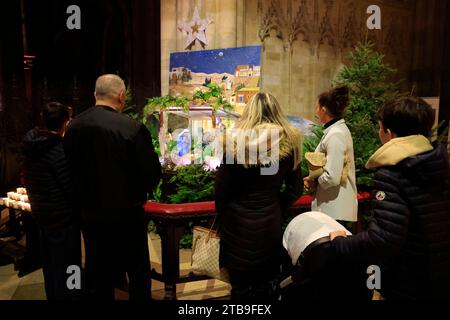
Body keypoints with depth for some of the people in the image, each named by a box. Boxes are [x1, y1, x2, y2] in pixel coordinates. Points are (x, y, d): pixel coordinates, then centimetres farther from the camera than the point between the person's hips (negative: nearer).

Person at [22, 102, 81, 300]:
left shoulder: (31, 147, 2)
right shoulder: (60, 150, -22)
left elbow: (27, 181, 12)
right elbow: (72, 189, -22)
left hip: (40, 214, 8)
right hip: (63, 218, -8)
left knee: (50, 265, 22)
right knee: (66, 267, 4)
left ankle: (53, 295, 37)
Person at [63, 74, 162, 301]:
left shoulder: (73, 127, -4)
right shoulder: (132, 129, -19)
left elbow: (71, 169, 4)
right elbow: (152, 173, -15)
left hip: (89, 214, 5)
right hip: (126, 215, -5)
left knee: (98, 275, 18)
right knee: (138, 273, 14)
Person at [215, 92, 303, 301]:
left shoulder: (235, 139, -10)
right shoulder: (289, 140, -3)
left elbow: (221, 189, -6)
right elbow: (295, 189, 2)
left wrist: (221, 219, 8)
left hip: (238, 221, -2)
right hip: (271, 221, 2)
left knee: (240, 286, 13)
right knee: (266, 285, 17)